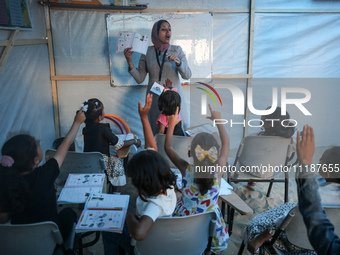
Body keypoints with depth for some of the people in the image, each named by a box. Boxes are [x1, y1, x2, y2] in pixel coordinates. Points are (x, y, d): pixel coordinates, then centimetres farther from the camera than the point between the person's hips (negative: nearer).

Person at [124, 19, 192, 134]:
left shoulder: (177, 50, 4)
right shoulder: (147, 52, 5)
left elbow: (187, 75, -3)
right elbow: (139, 79, 4)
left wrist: (178, 61, -19)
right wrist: (129, 61, -6)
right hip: (154, 98, 1)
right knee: (156, 133, 1)